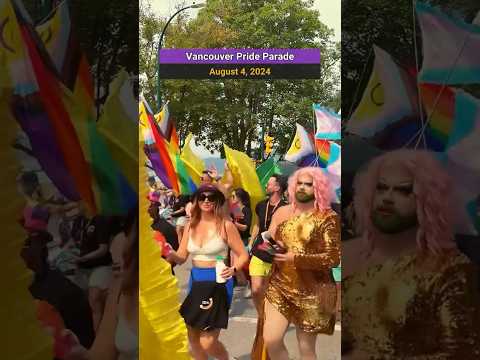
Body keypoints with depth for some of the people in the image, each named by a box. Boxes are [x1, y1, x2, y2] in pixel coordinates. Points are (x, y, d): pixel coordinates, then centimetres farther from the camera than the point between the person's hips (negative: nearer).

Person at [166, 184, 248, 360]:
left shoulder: (225, 225, -10)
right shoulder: (191, 226, 4)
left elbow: (243, 255, -7)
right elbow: (181, 257, 3)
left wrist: (233, 269, -26)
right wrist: (171, 255, -18)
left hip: (218, 282, -5)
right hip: (196, 281, 5)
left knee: (207, 343, -4)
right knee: (193, 337, 13)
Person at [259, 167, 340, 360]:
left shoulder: (327, 217, -10)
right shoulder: (282, 212, 4)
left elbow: (333, 257, -15)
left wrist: (296, 259, -18)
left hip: (311, 292, -4)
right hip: (279, 286, 4)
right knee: (270, 340, -2)